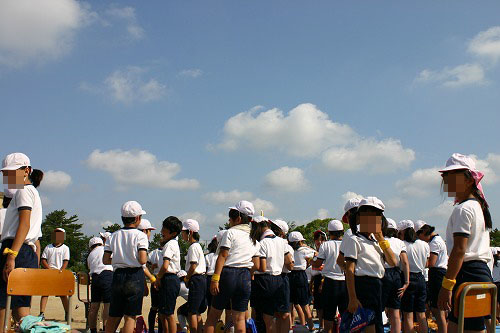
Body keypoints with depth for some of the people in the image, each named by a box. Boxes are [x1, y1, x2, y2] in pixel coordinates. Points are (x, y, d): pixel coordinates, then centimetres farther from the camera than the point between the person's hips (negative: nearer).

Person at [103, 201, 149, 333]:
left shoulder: (113, 236, 6)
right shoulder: (140, 235, -7)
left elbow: (105, 260, 2)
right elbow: (142, 260, -16)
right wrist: (146, 258, 5)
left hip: (117, 275, 4)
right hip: (135, 276, -4)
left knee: (114, 315, 15)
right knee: (130, 316, 0)